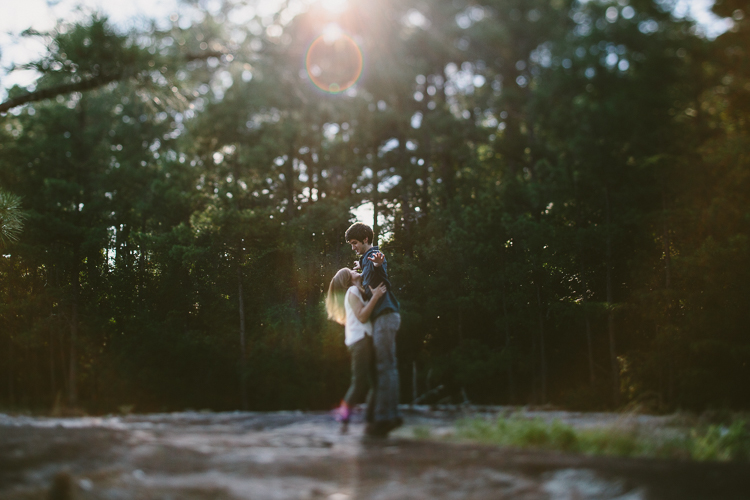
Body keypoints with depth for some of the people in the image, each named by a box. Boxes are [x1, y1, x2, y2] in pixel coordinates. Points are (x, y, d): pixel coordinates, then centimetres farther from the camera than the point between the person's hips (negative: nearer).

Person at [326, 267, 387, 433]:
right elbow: (362, 317, -11)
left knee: (376, 382, -1)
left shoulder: (359, 292, 30)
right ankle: (343, 415, -7)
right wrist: (375, 297, -15)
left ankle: (370, 420, -2)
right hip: (360, 339, -9)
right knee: (360, 382, -14)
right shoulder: (352, 291, 1)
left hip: (366, 340, 9)